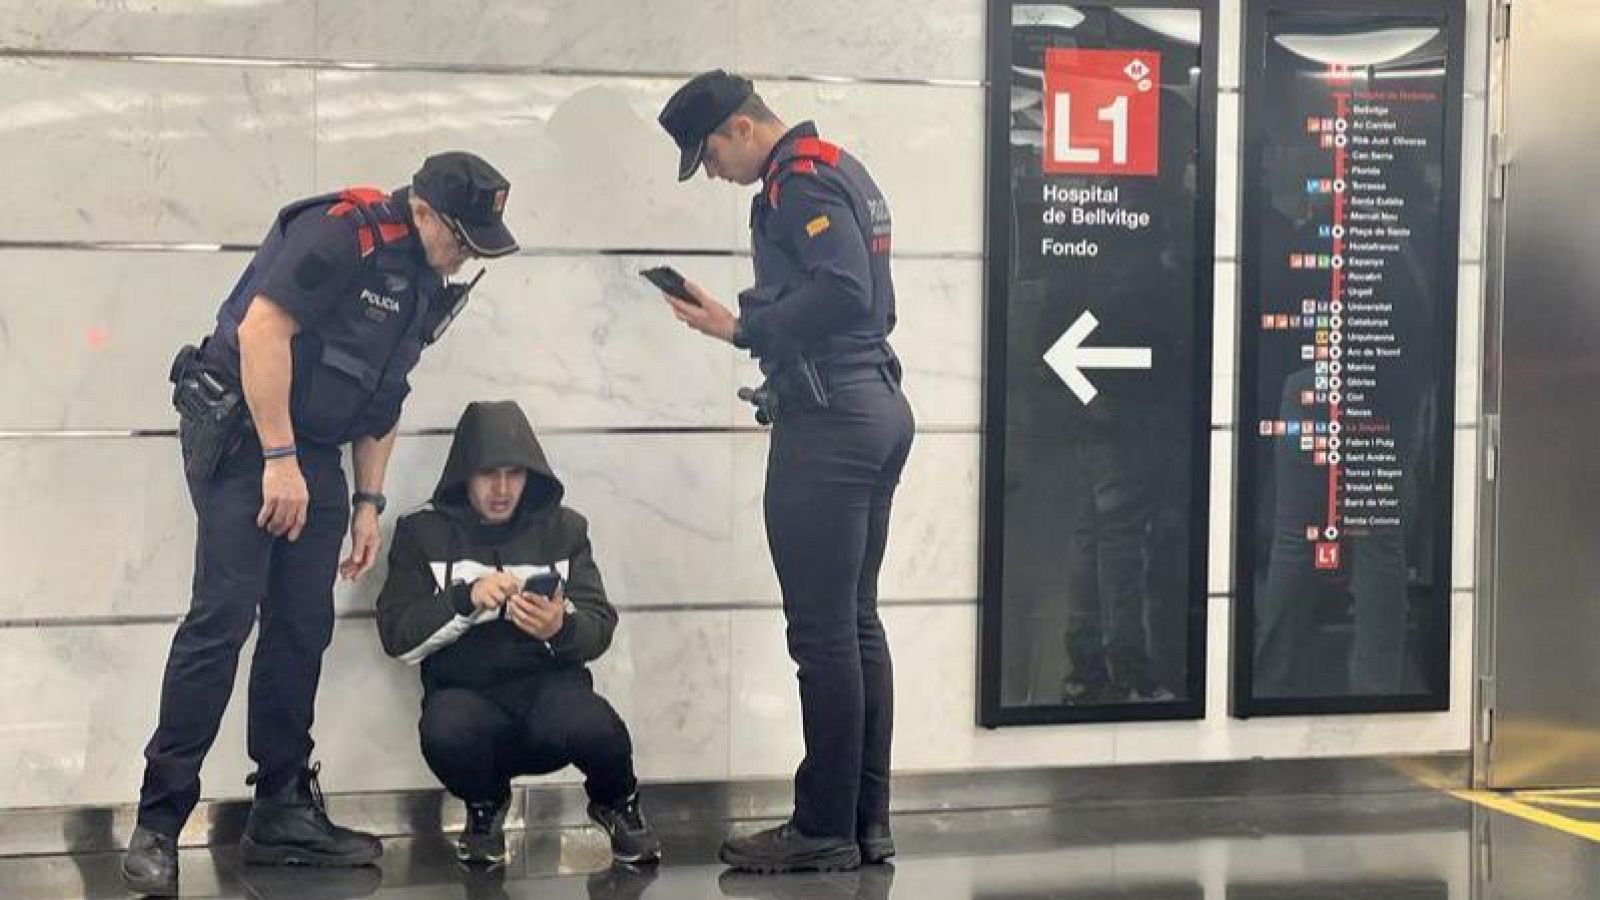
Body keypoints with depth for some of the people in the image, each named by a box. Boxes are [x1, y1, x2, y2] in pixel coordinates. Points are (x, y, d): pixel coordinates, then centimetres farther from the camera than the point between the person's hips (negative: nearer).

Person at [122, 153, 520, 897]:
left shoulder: (425, 286, 12)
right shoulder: (342, 232, -16)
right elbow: (262, 327, -24)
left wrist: (368, 502, 14)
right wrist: (278, 460, -23)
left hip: (311, 449, 9)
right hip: (239, 430, -9)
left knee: (304, 626, 6)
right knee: (225, 613, -14)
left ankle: (282, 810, 14)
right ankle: (157, 822, -10)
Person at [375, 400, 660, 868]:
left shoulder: (563, 528, 10)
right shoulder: (423, 533, 6)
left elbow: (599, 629, 2)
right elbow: (397, 638, -3)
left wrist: (562, 628, -22)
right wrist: (466, 599, -19)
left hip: (549, 683, 0)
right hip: (465, 692, 0)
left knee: (591, 725, -34)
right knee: (446, 731, -36)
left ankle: (616, 802, 5)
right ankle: (485, 805, 3)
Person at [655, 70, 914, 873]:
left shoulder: (799, 181, -11)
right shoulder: (840, 169, 18)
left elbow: (843, 292, -24)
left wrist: (740, 329, -16)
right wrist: (753, 321, 9)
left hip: (828, 420, -10)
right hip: (877, 406, 10)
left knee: (823, 631, -6)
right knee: (856, 623, 12)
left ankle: (826, 829, -2)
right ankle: (867, 821, 15)